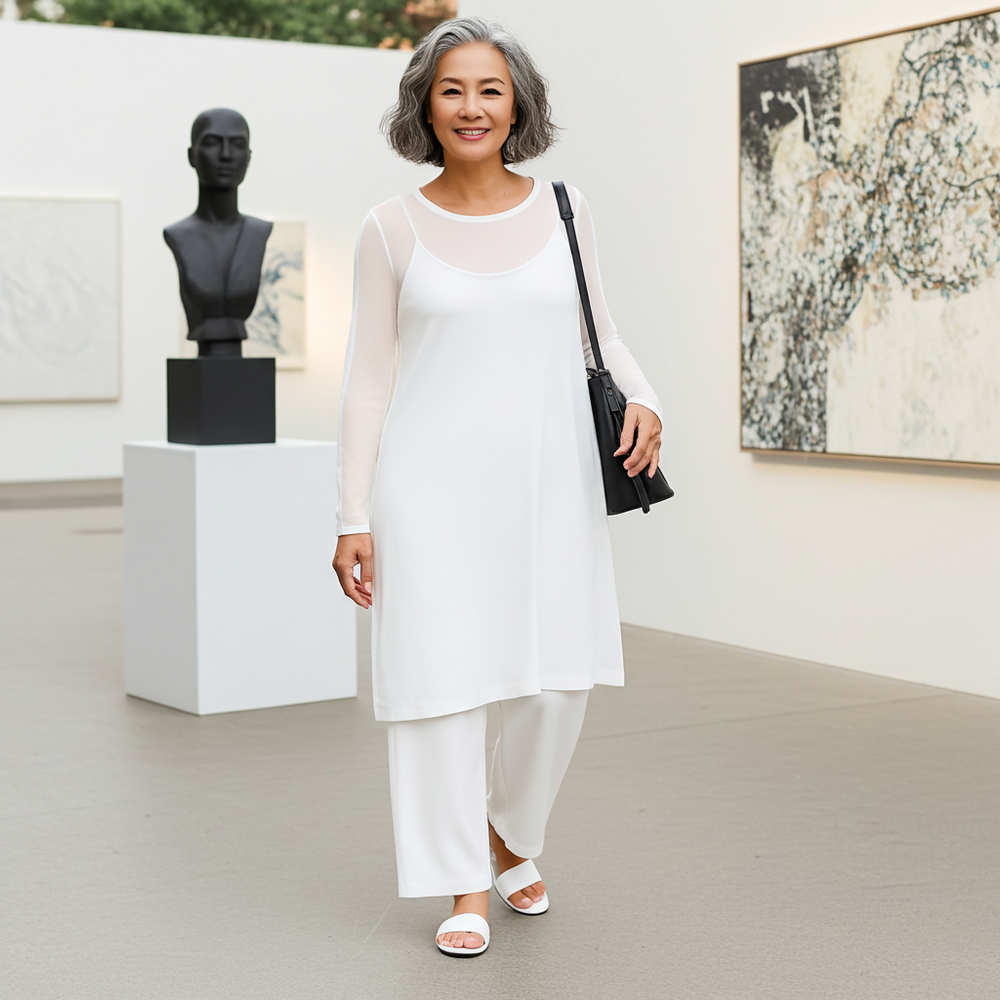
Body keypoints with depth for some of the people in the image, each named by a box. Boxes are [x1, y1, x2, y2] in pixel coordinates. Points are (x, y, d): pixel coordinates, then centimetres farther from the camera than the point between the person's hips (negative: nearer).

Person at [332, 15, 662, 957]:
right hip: (434, 486, -2)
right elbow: (369, 378, 3)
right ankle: (464, 886, 16)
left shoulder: (560, 209, 5)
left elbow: (595, 331, 16)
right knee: (442, 678, -1)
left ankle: (509, 834, 33)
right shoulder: (393, 229, 0)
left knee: (555, 684, 4)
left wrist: (642, 400, -4)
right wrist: (355, 517, -1)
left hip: (549, 481, 2)